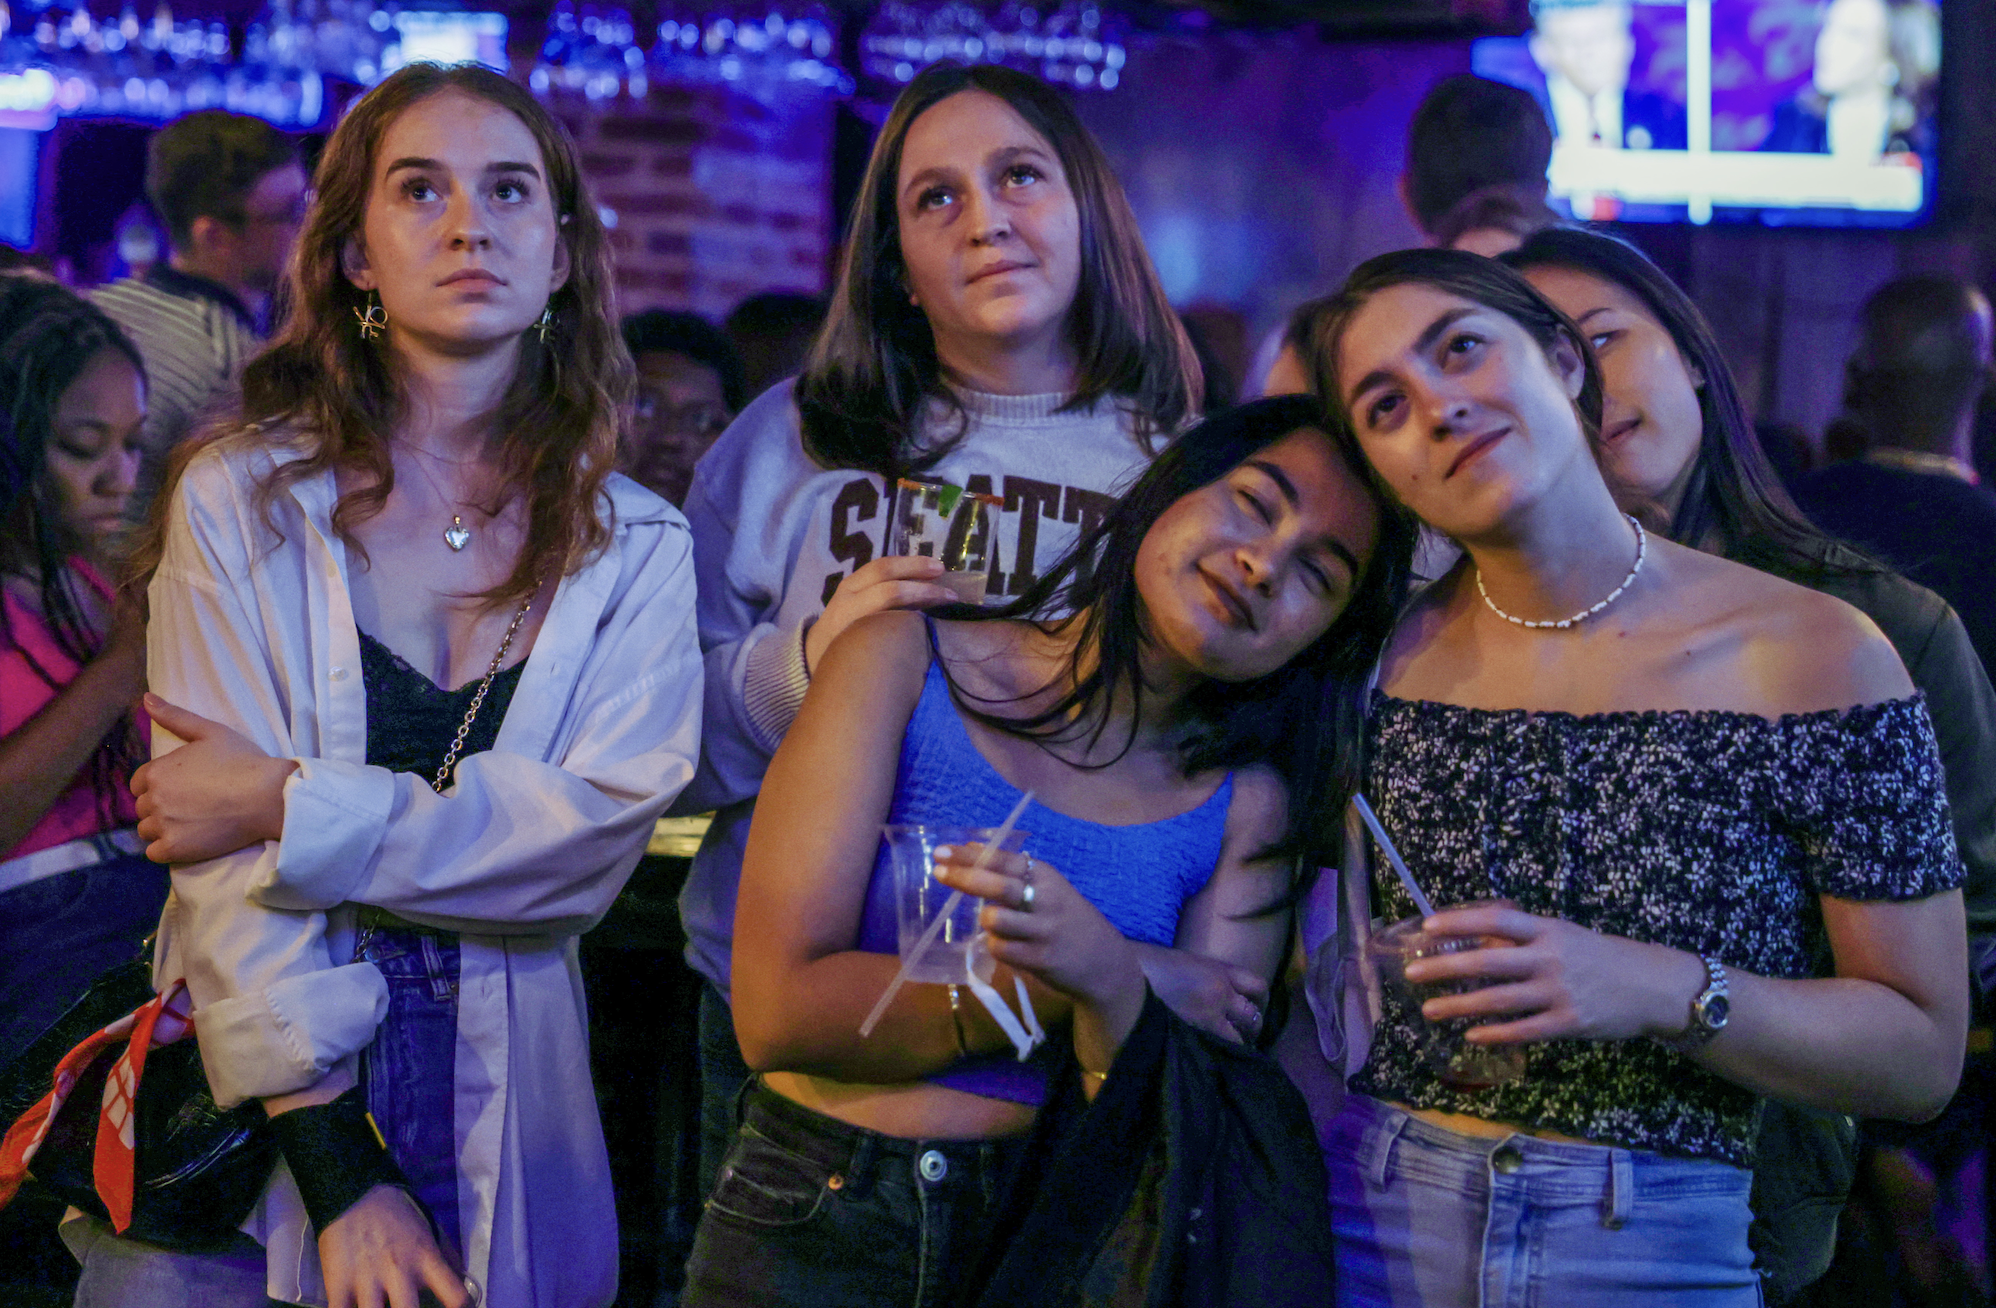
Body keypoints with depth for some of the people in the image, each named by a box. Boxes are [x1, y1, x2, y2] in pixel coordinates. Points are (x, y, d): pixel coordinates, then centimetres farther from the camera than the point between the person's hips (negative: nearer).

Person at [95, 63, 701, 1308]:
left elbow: (601, 828, -10)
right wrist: (339, 1172, -17)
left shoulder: (637, 546, 4)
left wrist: (292, 809, -17)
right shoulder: (241, 499, -3)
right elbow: (225, 865, -10)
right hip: (247, 1114, -1)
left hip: (503, 1117, 2)